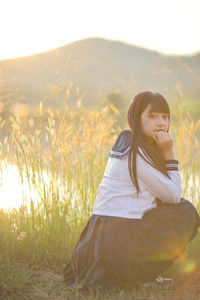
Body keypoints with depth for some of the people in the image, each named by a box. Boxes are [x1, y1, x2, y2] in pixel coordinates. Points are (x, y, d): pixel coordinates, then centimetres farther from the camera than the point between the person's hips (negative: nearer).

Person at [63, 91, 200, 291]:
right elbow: (173, 196, -9)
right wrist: (169, 154, -5)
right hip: (119, 242, -9)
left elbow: (163, 194, 20)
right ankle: (143, 275, 1)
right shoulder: (137, 151, -13)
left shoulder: (125, 143, 17)